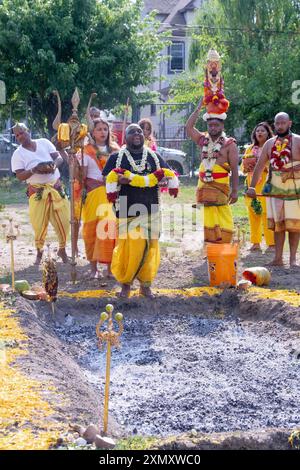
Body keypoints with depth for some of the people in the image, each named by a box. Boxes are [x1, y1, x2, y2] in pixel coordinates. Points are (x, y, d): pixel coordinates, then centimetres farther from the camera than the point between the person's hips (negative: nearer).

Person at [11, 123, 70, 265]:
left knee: (63, 220, 1)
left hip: (56, 187, 2)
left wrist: (53, 165, -18)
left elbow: (59, 158, 4)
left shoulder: (44, 143, 6)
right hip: (38, 191, -2)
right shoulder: (18, 154, 0)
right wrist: (34, 170, -23)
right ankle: (39, 253, 16)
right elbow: (20, 176, -7)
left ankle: (62, 249, 20)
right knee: (39, 224, -4)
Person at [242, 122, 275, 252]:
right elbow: (243, 166, 22)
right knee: (253, 213, 2)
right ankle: (256, 243, 9)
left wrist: (263, 166, -19)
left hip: (266, 184, -5)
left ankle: (271, 243, -10)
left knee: (266, 213, -13)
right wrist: (246, 167, 0)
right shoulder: (250, 148, 18)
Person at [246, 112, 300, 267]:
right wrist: (252, 186, 1)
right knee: (277, 224, 5)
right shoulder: (270, 144, 8)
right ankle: (278, 258, 9)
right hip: (275, 189, 4)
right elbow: (259, 166, 8)